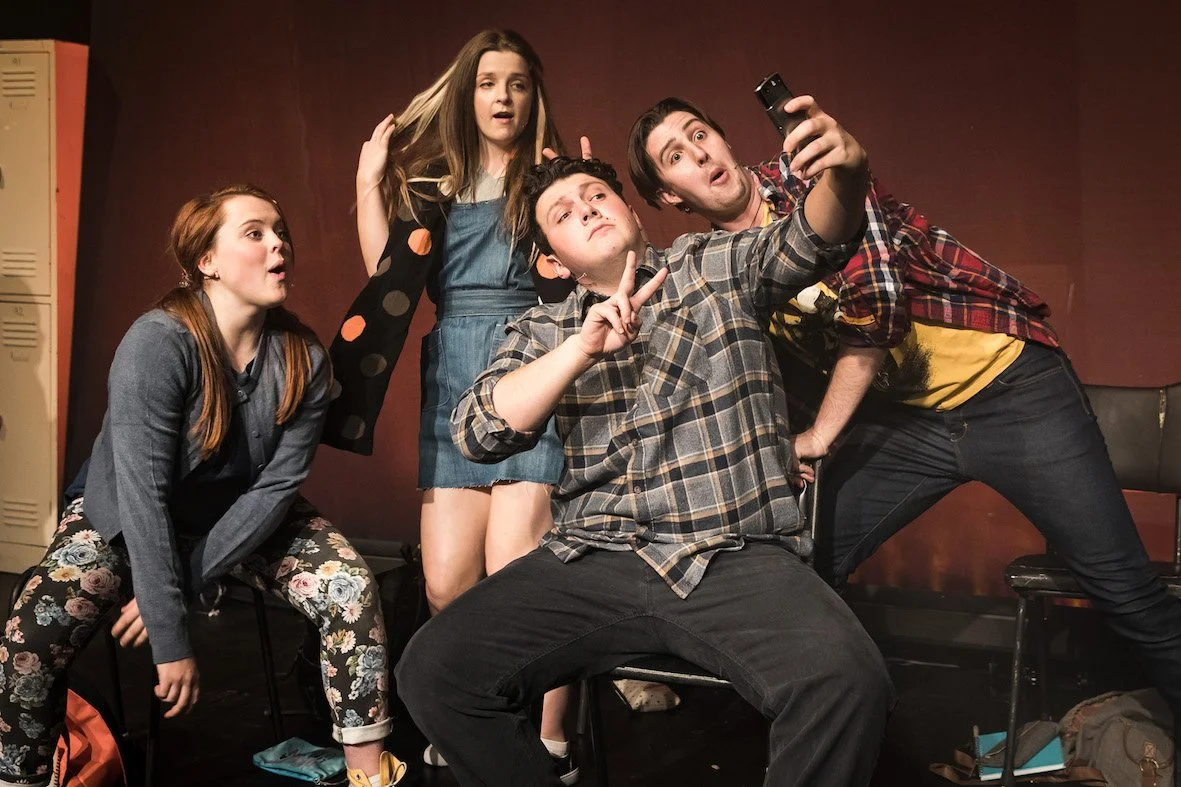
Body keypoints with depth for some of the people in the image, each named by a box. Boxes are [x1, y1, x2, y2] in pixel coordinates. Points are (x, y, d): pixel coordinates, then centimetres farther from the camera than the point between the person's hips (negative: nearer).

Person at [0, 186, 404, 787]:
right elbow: (143, 494, -30)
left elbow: (276, 485, -17)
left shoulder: (304, 359, -16)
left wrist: (181, 583, -24)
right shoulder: (157, 342, -28)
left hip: (244, 517, 3)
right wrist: (171, 640, -30)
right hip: (125, 519, -2)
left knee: (352, 589, -20)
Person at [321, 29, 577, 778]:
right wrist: (370, 181, 6)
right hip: (452, 383, 4)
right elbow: (388, 272, 6)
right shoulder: (435, 182, 16)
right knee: (447, 583, 0)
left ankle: (551, 744, 1)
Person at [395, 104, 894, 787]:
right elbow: (480, 433, 1)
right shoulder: (545, 330, 17)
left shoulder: (716, 267, 13)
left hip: (737, 558, -2)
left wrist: (845, 172, -30)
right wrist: (584, 346, -11)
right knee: (433, 672, -16)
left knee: (848, 687, -30)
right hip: (591, 560, 3)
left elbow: (811, 243, -7)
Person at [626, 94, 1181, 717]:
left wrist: (819, 436, -10)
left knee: (1125, 590, -5)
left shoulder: (806, 175, -11)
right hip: (901, 415, 5)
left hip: (1007, 385, -5)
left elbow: (874, 304, -19)